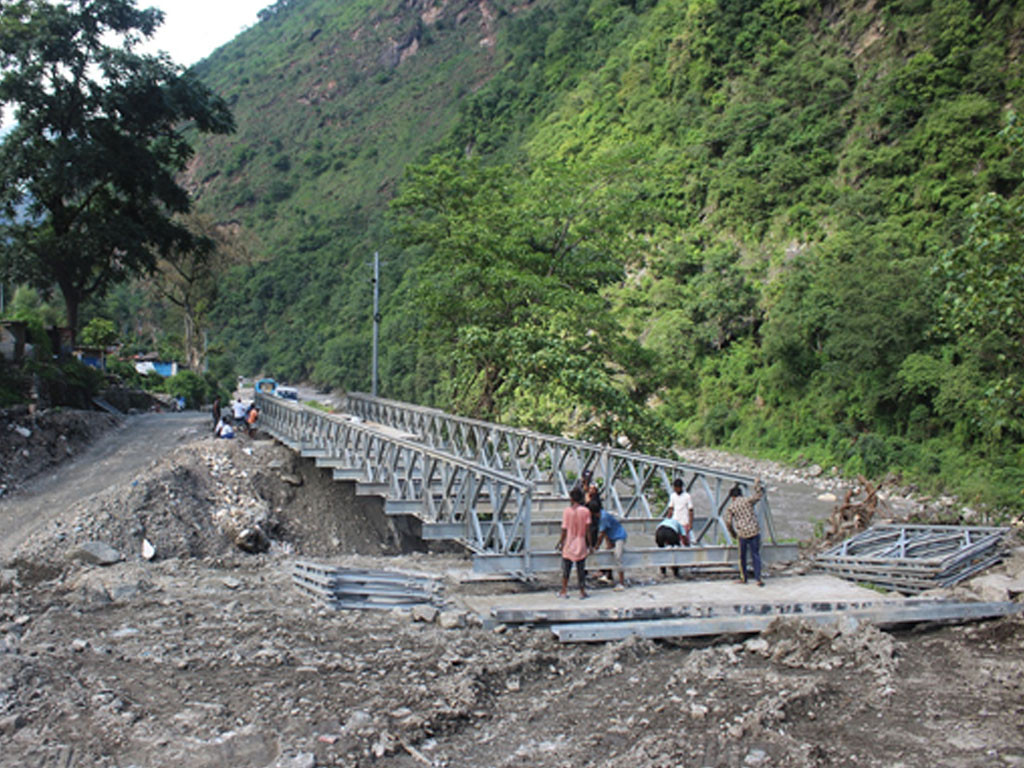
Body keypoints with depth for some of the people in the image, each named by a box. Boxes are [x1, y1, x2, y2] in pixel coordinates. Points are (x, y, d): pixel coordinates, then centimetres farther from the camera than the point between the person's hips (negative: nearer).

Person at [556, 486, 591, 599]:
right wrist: (589, 543, 2)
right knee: (580, 569, 9)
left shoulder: (567, 511, -7)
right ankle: (582, 592, 11)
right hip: (581, 544, 1)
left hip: (568, 544, -1)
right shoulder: (585, 511, -5)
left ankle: (564, 591, 14)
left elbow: (564, 530, -6)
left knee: (566, 568, 11)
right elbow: (587, 529, -7)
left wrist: (560, 542, 4)